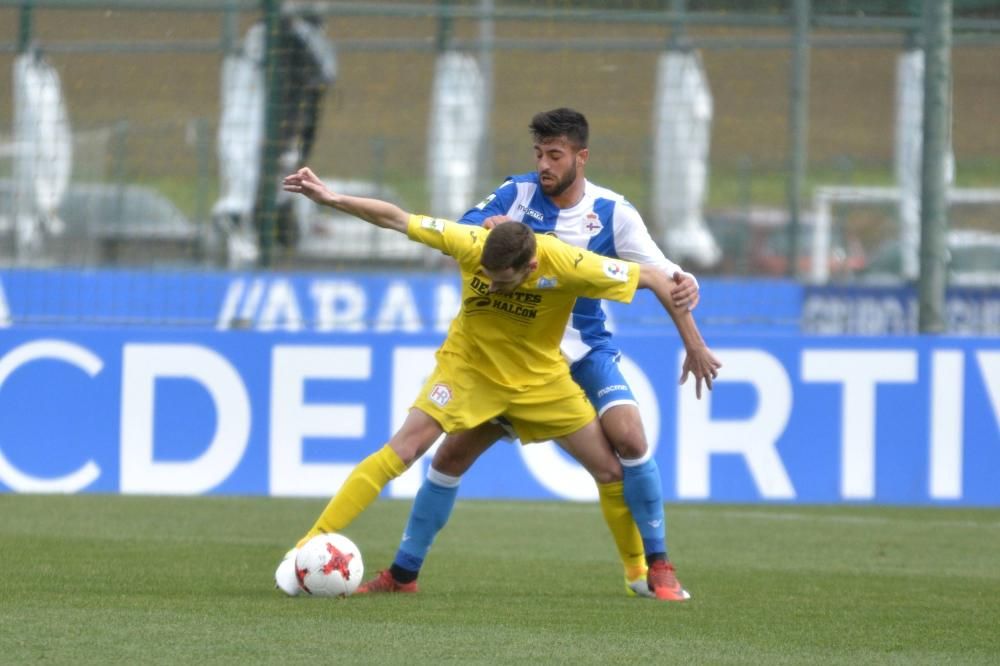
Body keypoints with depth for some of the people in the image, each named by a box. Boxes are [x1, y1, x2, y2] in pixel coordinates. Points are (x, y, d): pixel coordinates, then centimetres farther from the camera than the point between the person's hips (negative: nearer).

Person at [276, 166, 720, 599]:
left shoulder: (567, 266, -31)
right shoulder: (471, 244, -28)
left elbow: (656, 280, -21)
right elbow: (397, 219, -17)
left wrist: (694, 347, -14)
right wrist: (331, 199, -24)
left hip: (540, 377, 1)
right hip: (468, 364, -1)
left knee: (611, 470, 1)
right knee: (404, 447, -19)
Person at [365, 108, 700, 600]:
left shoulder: (612, 213, -9)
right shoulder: (516, 193, -6)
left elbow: (658, 270, -11)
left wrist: (682, 284, -35)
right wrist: (489, 225, -33)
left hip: (582, 350, -1)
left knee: (629, 436, -24)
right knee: (451, 453, -2)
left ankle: (654, 568, -12)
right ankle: (403, 572, 11)